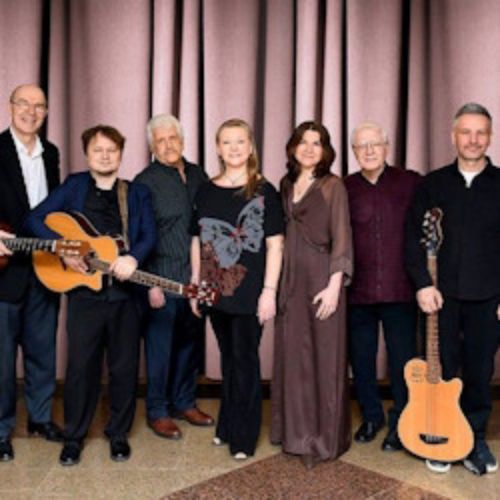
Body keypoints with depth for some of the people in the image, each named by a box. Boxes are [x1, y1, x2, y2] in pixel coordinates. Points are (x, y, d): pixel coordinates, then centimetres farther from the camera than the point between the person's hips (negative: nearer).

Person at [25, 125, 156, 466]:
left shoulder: (138, 193, 11)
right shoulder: (74, 186, 7)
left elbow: (149, 235, -1)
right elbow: (36, 219, -1)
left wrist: (133, 259, -22)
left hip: (125, 291, 1)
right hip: (84, 291, -1)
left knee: (125, 367, 7)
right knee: (81, 366, 3)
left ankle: (119, 434, 24)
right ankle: (74, 437, 20)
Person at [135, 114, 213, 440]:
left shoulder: (198, 175, 11)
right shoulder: (146, 181, -6)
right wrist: (150, 284, -13)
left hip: (197, 277, 6)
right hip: (163, 278, -5)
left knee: (191, 341, 14)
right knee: (161, 346, 3)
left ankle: (184, 402, 29)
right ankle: (158, 411, 17)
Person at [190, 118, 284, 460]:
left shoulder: (264, 191, -4)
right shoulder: (206, 191, 8)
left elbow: (275, 243, -7)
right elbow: (198, 241, 11)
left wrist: (269, 291, -12)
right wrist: (196, 285, 9)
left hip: (250, 292, -4)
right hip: (217, 290, 4)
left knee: (245, 360, 2)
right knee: (228, 358, 16)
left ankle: (244, 437, 14)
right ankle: (227, 426, 31)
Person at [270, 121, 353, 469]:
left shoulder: (333, 186, -4)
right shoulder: (287, 185, 13)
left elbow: (341, 239, -10)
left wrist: (334, 286, -18)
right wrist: (276, 283, 10)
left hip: (321, 277, -5)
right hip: (291, 278, 6)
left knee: (323, 356, 1)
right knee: (293, 355, 9)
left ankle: (325, 437, 11)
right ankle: (298, 431, 22)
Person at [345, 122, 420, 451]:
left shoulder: (411, 182, 2)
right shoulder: (344, 188, 6)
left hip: (400, 289, -2)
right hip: (358, 290, 2)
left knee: (403, 360, 5)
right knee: (361, 358, 13)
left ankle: (401, 424, 23)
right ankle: (371, 416, 33)